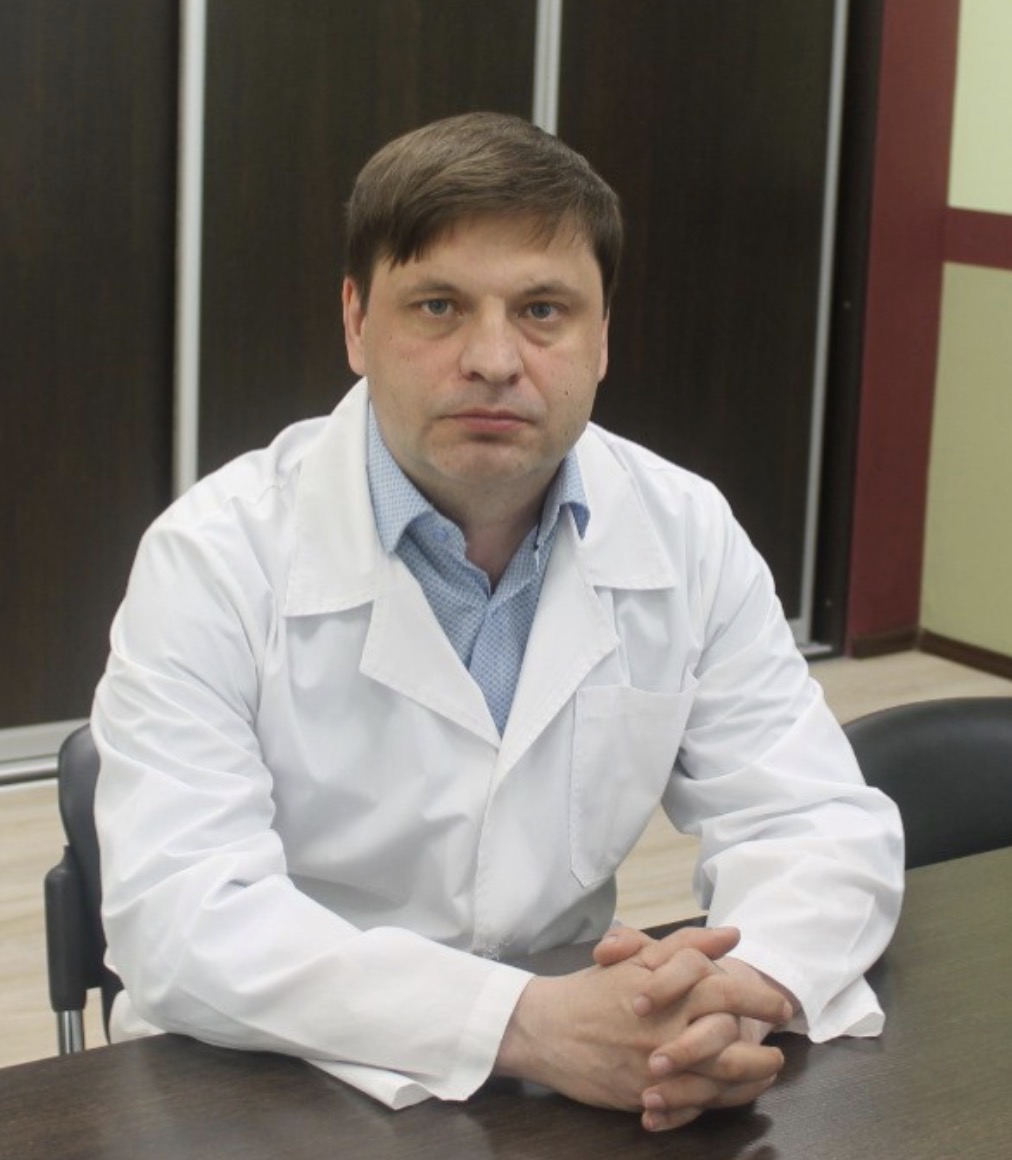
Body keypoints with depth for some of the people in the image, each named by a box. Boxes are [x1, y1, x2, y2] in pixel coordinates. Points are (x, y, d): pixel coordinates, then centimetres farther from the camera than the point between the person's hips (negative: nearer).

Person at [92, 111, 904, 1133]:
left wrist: (747, 989, -23)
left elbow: (823, 825, 0)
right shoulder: (215, 559, -12)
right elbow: (182, 916, -21)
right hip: (263, 1094, -3)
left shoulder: (686, 537, -1)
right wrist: (531, 1025, -32)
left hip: (581, 1082, 3)